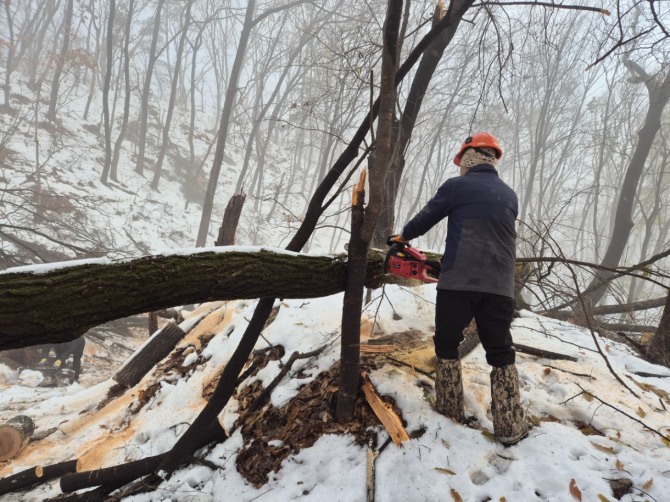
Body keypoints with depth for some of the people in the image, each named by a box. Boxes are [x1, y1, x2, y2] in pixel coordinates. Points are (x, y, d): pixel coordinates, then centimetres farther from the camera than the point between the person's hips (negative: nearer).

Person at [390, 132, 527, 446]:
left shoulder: (457, 186, 1)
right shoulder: (510, 196, 16)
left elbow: (425, 218, 13)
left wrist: (403, 236, 33)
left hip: (458, 282, -4)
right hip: (500, 286, 4)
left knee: (447, 345, 14)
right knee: (501, 353, 10)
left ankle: (450, 413, 19)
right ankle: (510, 427, 10)